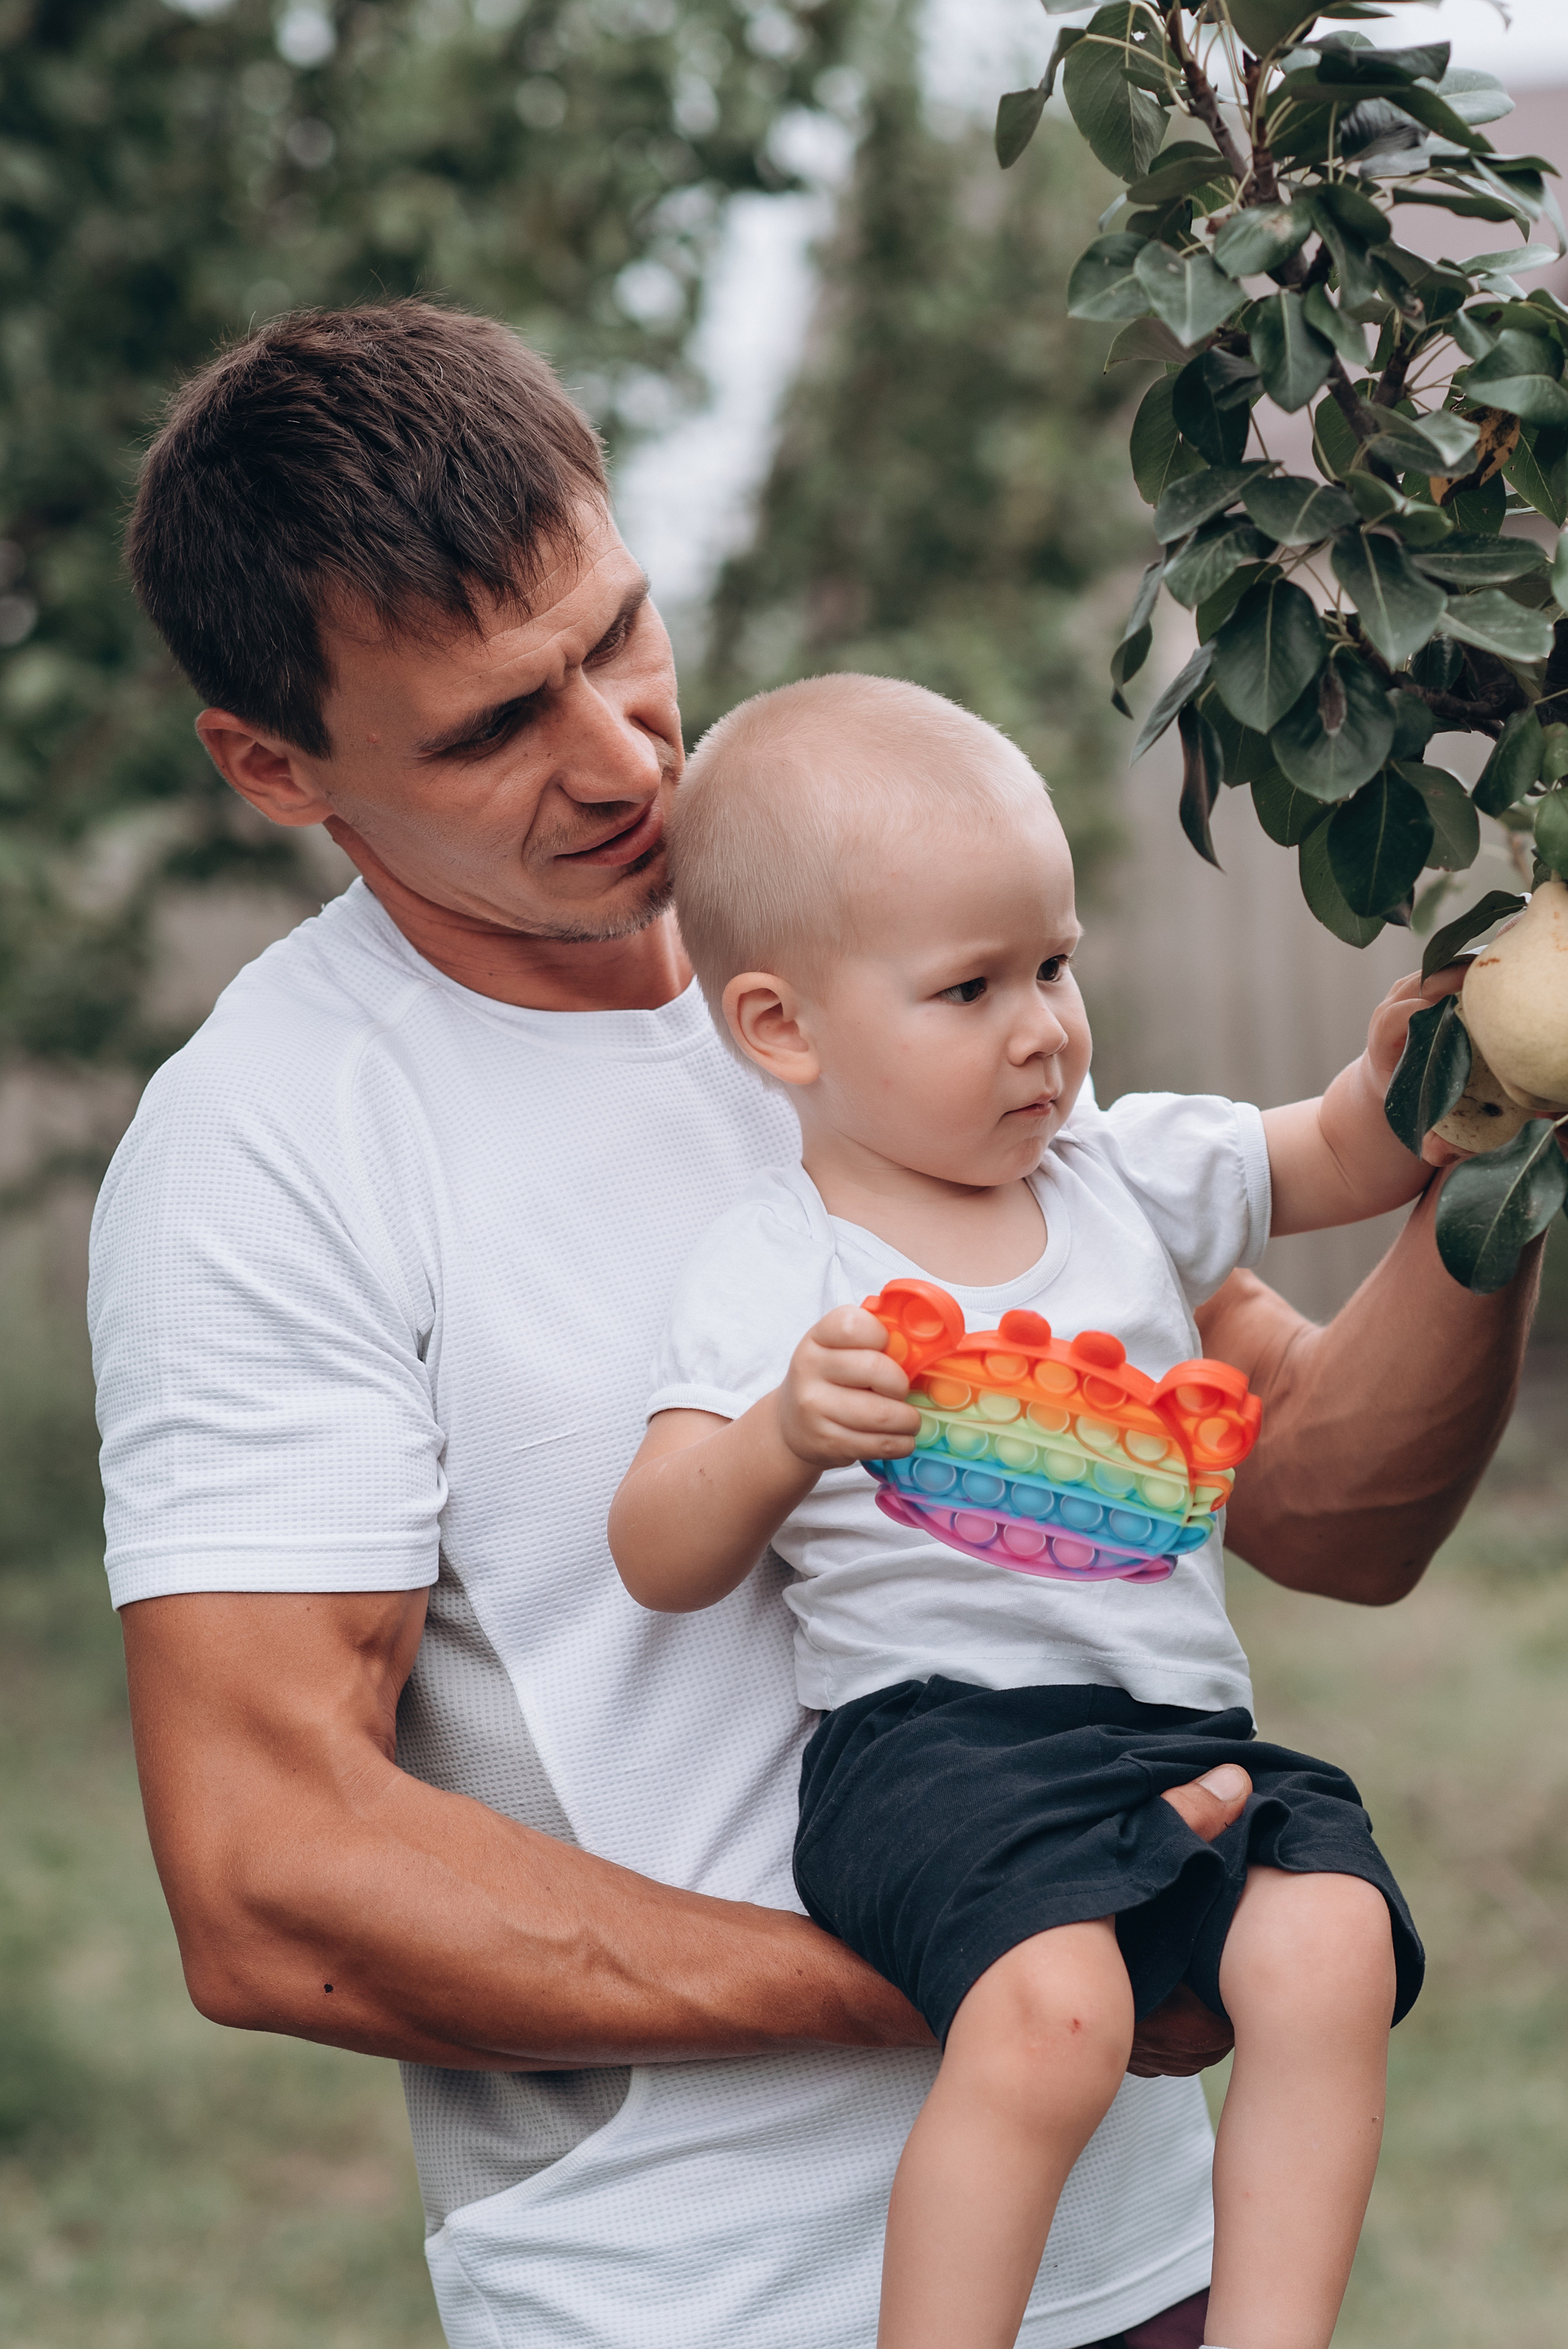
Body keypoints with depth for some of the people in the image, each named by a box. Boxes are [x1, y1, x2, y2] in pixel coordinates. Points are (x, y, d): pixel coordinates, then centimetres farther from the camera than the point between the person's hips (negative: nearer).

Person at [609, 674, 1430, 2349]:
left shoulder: (1128, 1173, 15)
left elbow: (1345, 1162, 27)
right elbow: (662, 1563, -6)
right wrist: (784, 1440, -27)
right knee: (1052, 2007, -32)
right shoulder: (775, 1269, 0)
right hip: (932, 1738, -5)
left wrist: (1408, 1077, 4)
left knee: (1327, 1947, -23)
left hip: (1188, 1732, 6)